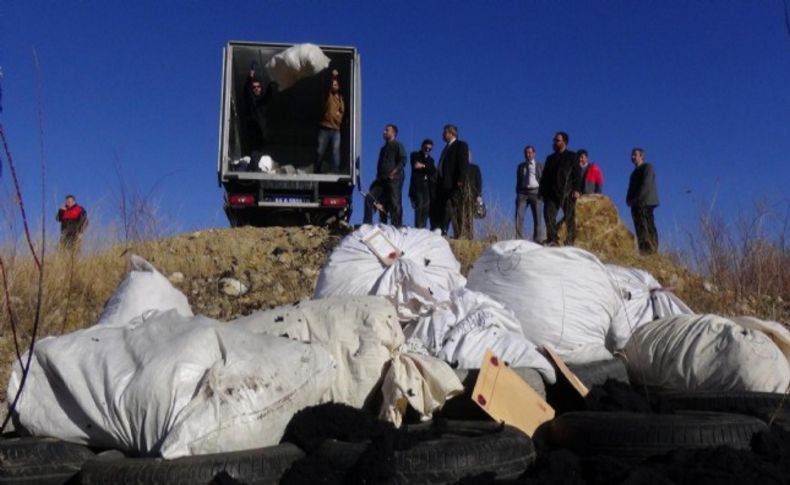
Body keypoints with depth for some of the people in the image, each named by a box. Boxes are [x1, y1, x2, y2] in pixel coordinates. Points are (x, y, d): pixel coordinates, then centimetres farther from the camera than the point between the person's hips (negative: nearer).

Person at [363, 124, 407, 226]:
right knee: (369, 198, -8)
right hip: (381, 179, 7)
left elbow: (403, 160, -9)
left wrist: (394, 172, -21)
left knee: (394, 203, -10)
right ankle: (367, 224, -7)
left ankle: (396, 228, -7)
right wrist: (378, 177, 16)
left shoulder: (398, 146, 5)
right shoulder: (383, 149, 27)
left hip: (394, 179, -7)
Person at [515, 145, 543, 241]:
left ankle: (536, 239, 7)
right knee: (519, 215, -13)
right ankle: (519, 239, -12)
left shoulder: (539, 165, 10)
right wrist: (518, 194, 6)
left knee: (537, 217, 0)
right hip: (523, 192, 1)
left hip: (535, 192, -1)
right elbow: (518, 181, 14)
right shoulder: (521, 166, 14)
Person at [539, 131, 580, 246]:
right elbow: (544, 176, 19)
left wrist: (576, 190, -12)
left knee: (569, 217, -1)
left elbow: (576, 174, -1)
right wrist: (542, 191, 10)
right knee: (548, 214, -10)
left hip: (567, 193, -4)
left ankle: (570, 240, 6)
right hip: (552, 193, 4)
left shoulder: (572, 157, 7)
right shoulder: (550, 158, 20)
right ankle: (553, 240, -8)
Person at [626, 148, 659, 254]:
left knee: (647, 228, -12)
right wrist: (629, 200, 3)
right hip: (637, 205, 8)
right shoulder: (635, 172, 26)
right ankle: (643, 252, 0)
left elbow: (646, 185, -10)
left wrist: (636, 199, -14)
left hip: (645, 203, -8)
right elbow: (632, 187, 22)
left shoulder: (647, 167, 2)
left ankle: (651, 251, -15)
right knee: (640, 229, 2)